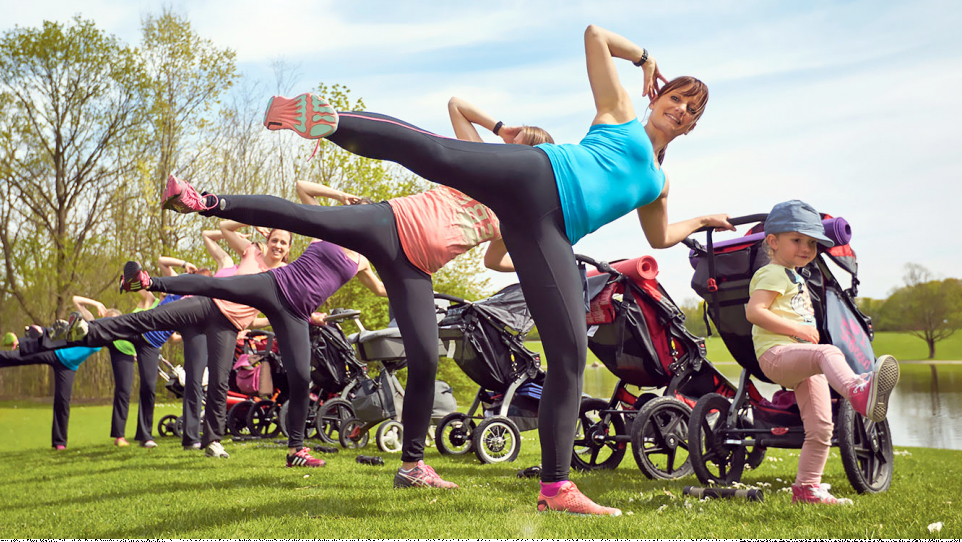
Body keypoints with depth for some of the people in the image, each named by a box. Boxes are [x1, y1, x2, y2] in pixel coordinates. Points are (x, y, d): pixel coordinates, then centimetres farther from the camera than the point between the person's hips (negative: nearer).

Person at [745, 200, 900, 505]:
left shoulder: (795, 277, 30)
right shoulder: (773, 274, -1)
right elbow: (754, 311, -16)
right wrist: (797, 328, -18)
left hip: (802, 364, 10)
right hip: (777, 353, -10)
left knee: (821, 427, 6)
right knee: (829, 353, -39)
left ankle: (807, 487, 15)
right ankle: (858, 392, -70)